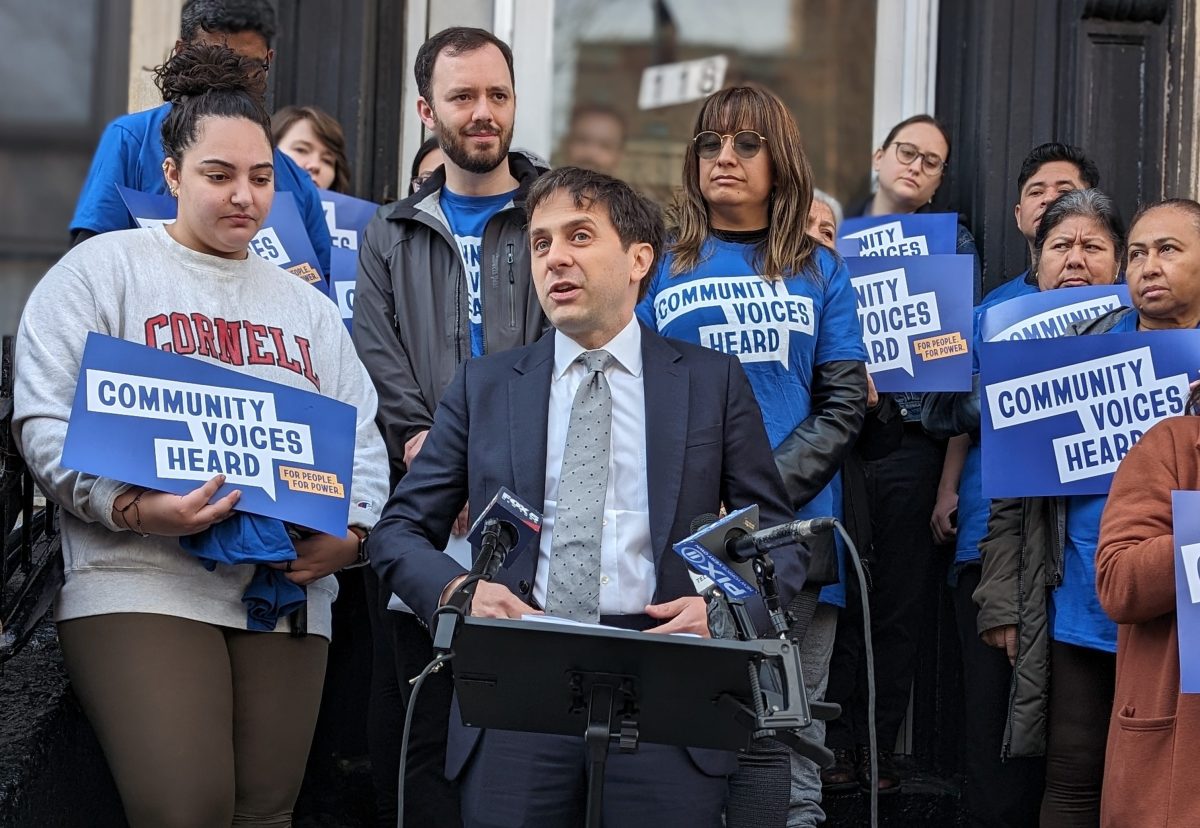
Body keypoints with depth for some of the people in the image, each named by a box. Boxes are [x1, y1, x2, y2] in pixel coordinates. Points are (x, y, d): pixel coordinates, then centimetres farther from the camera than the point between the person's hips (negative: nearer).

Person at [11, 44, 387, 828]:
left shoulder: (307, 306, 22)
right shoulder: (103, 269, 6)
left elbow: (360, 436, 18)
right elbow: (46, 418, -3)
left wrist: (351, 531, -3)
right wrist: (130, 507, -19)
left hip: (288, 588, 5)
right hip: (143, 581, -5)